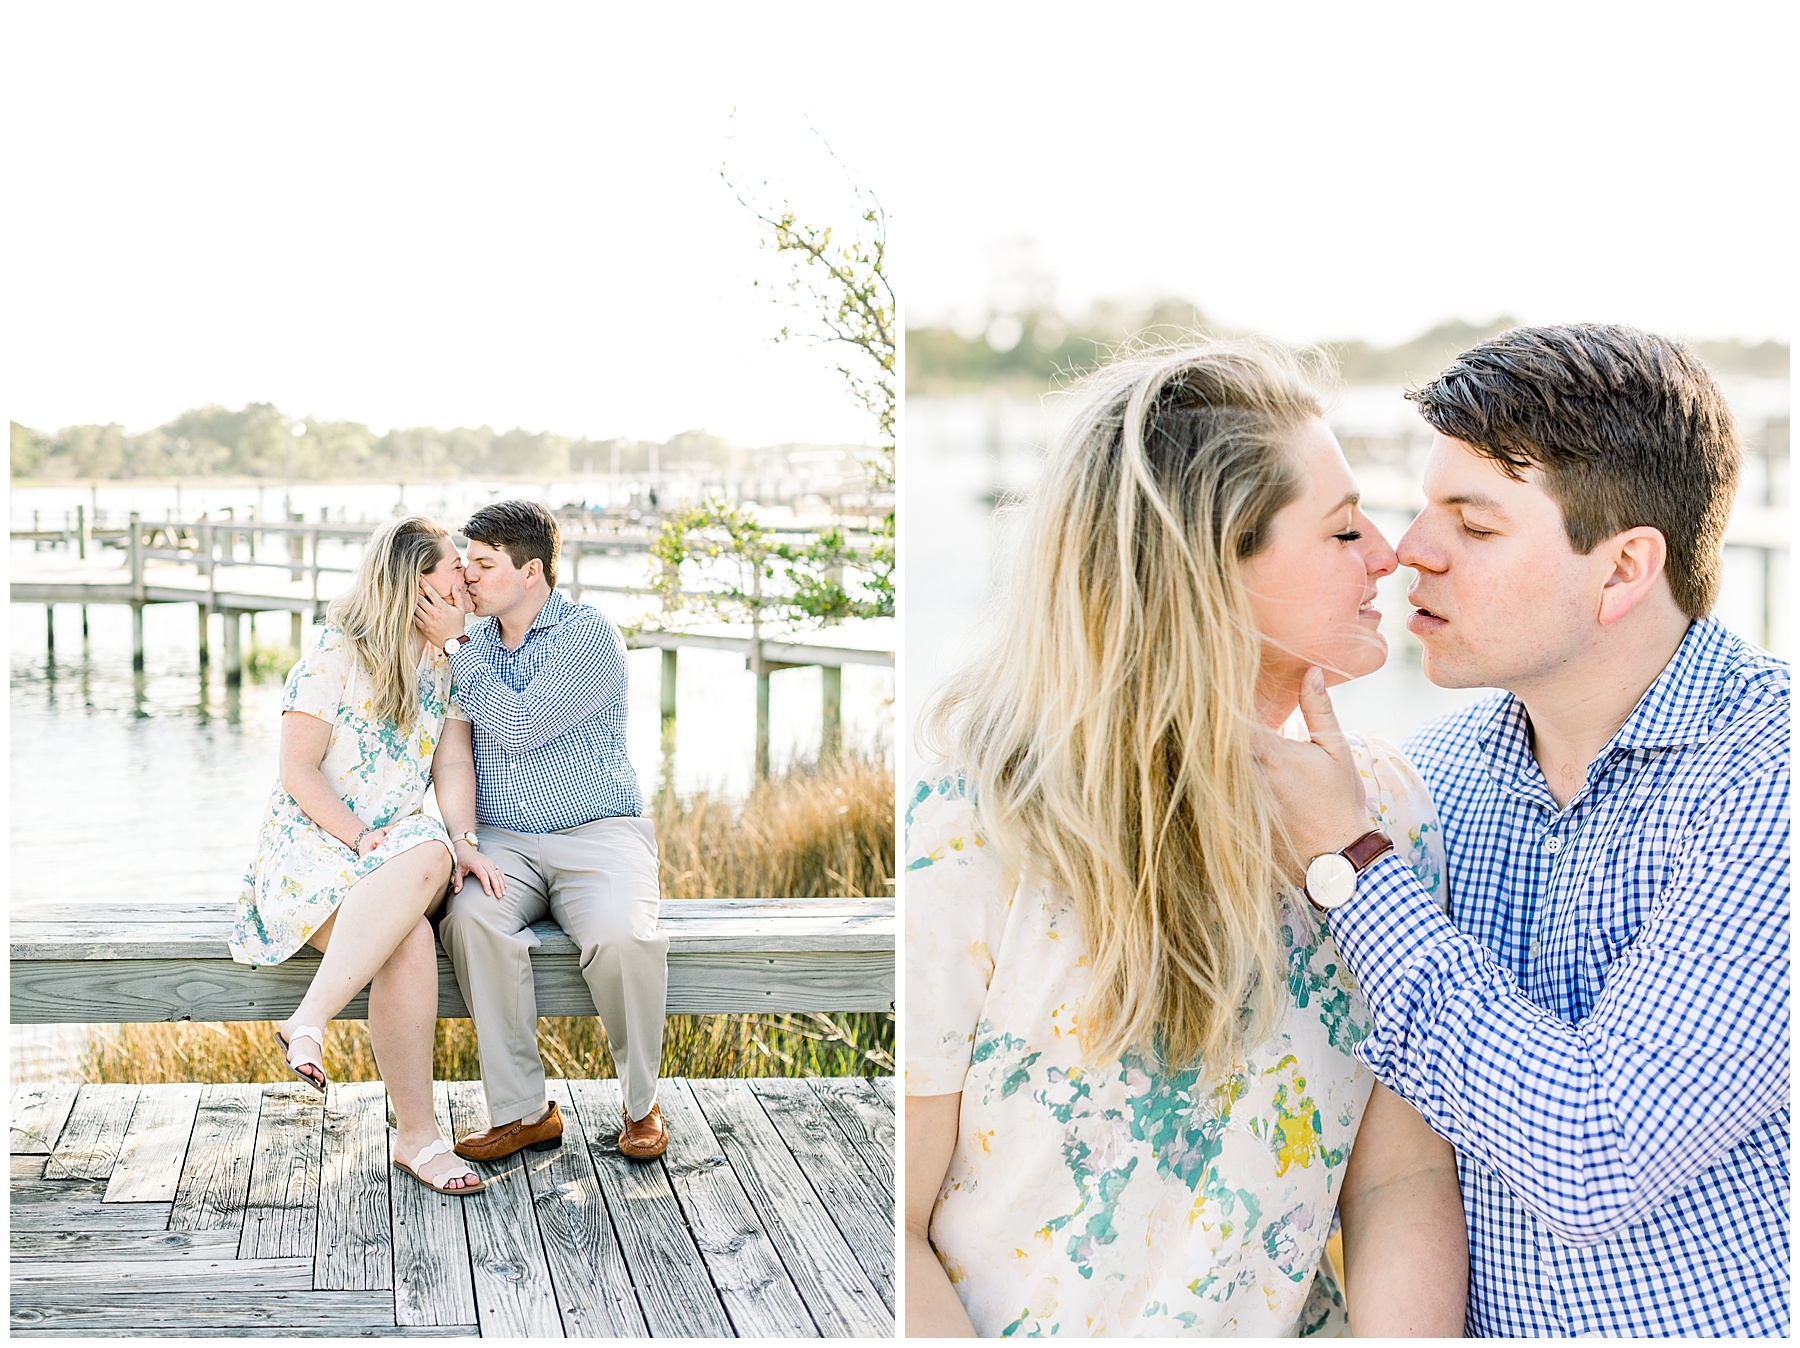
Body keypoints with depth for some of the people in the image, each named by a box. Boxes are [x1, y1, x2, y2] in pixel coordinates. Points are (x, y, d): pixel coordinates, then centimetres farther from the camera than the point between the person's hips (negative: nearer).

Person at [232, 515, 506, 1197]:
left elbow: (454, 764, 5)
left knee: (428, 857, -36)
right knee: (411, 942, -34)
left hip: (400, 839, 5)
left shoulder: (447, 661, 12)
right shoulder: (335, 654, -6)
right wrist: (362, 839, -19)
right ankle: (417, 1135, -31)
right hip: (313, 840, -5)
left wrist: (463, 842, -13)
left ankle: (307, 1024, -36)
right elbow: (298, 770, -8)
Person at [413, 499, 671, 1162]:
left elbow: (520, 727, -17)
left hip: (596, 834, -4)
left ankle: (641, 1103, -8)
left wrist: (455, 646, -9)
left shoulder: (589, 635, -5)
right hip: (501, 839, 4)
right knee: (471, 921, -31)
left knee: (624, 936, -34)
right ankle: (523, 1111, -21)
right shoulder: (472, 641, 14)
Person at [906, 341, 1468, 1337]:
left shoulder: (1379, 809, 2)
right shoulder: (959, 843, -15)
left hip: (1298, 1326, 4)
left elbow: (1404, 1175, 0)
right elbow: (889, 1239, -12)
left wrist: (1408, 1333, -15)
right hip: (1011, 1327, -3)